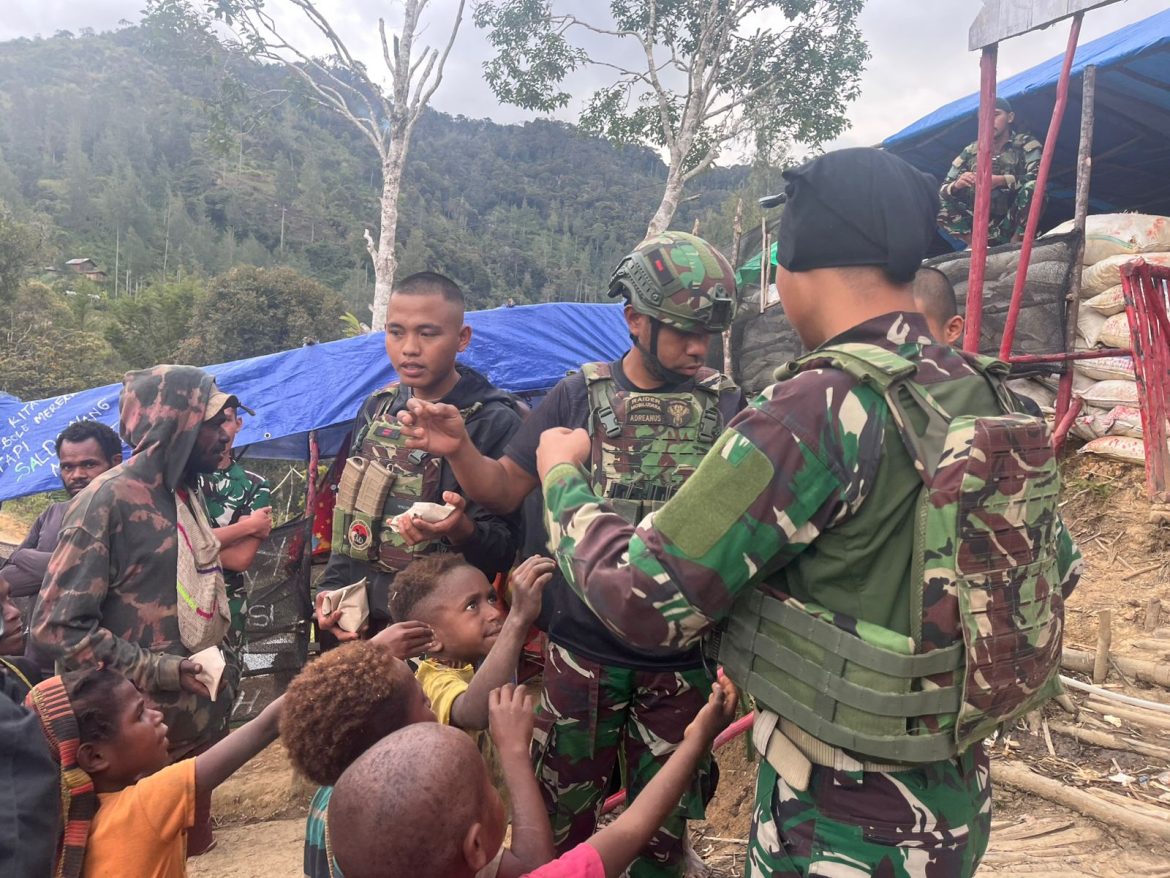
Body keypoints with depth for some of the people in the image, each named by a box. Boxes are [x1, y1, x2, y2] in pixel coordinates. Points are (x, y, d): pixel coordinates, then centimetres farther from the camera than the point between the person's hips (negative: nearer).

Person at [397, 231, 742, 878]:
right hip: (583, 649, 0)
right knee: (561, 820, 15)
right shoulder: (581, 395, -1)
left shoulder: (725, 404, -1)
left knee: (662, 825, 18)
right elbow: (506, 491, 0)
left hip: (680, 659, 1)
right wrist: (458, 450, -19)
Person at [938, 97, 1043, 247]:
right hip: (986, 225, 3)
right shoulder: (971, 152, 4)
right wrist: (956, 185, -25)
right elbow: (943, 191, -1)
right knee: (943, 208, -16)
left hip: (1017, 224, -3)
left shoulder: (1025, 143, -3)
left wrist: (1001, 180, -34)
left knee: (1032, 187, -31)